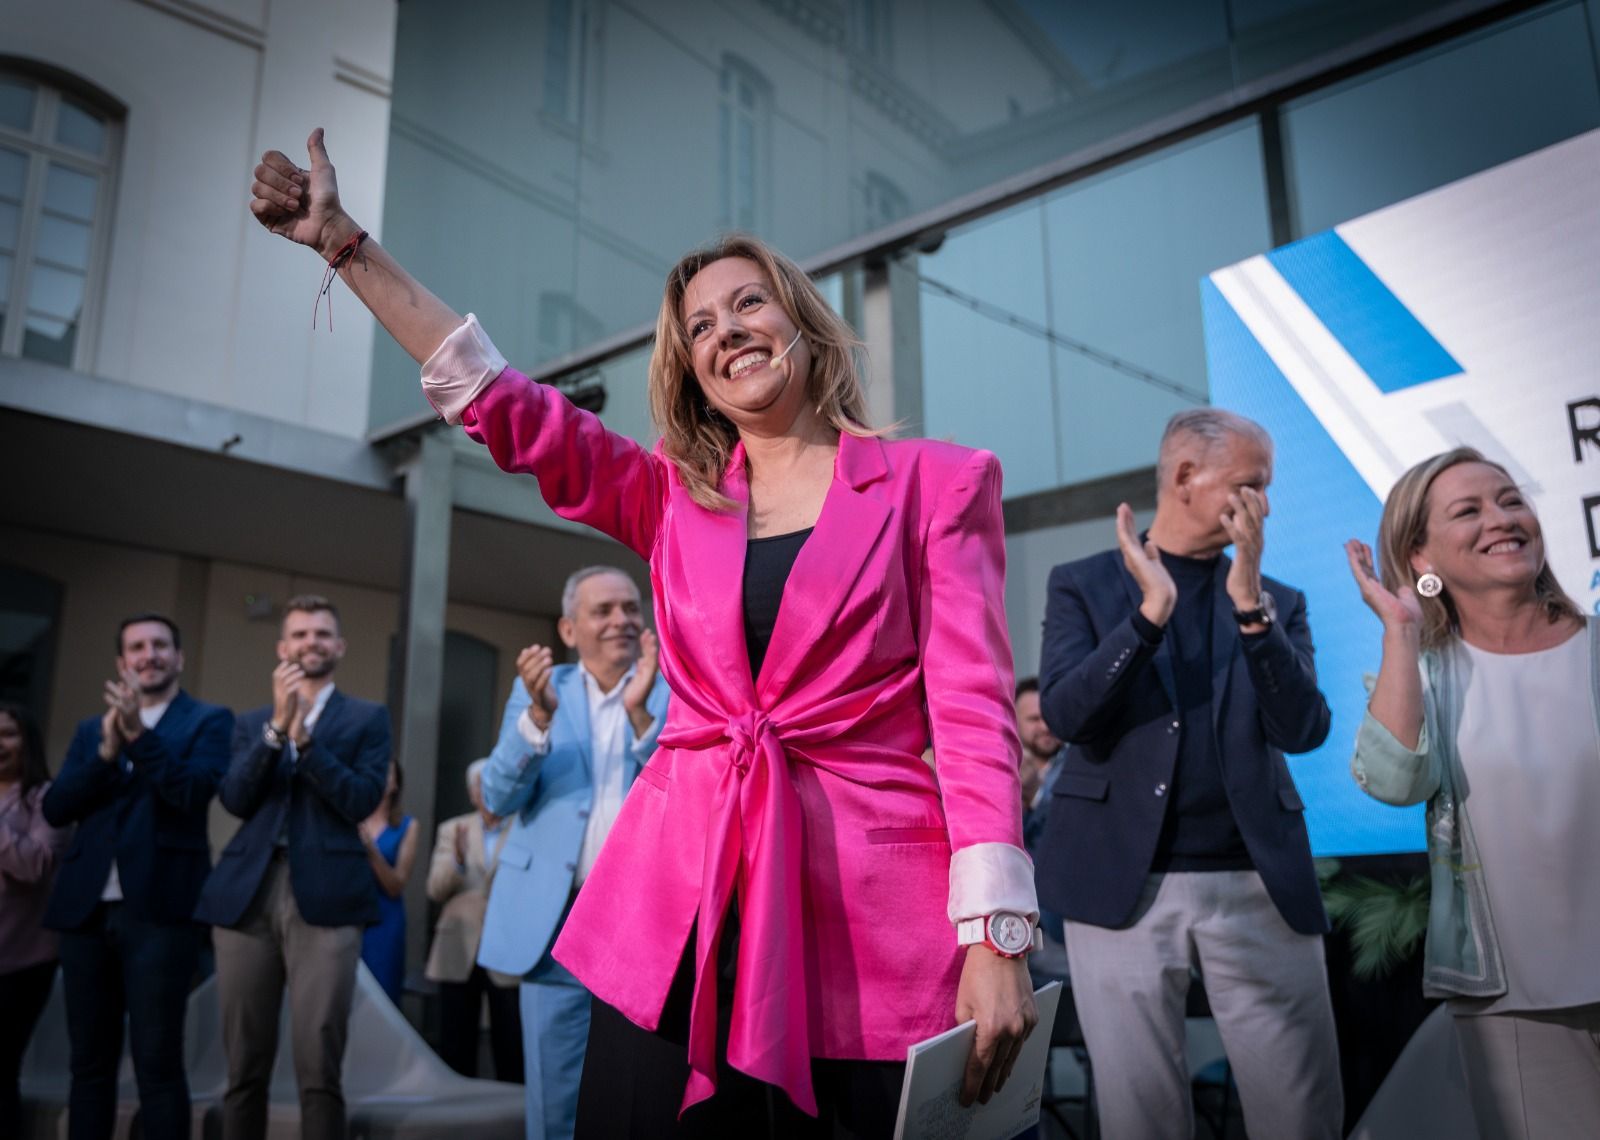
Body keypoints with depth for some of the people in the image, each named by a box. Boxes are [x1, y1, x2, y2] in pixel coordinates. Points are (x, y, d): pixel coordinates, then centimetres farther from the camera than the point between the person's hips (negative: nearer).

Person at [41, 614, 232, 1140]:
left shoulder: (208, 720, 4)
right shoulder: (92, 728, 18)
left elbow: (194, 792, -11)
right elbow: (55, 809, 7)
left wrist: (139, 733, -18)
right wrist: (107, 752, -8)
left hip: (158, 909, -5)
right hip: (86, 908, 5)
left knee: (158, 1062, -3)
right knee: (89, 1061, 12)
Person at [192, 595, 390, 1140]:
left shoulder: (368, 717, 10)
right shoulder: (252, 722, 19)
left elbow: (361, 801, -3)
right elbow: (236, 800, 3)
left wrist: (304, 736, -10)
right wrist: (277, 726, -8)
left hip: (325, 896, -3)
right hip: (246, 895, 3)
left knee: (319, 1067, -5)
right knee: (244, 1065, 8)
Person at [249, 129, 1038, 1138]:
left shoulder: (936, 483, 3)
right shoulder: (674, 496, 14)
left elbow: (973, 708, -4)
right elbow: (511, 409, 7)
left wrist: (998, 936, -12)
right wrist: (344, 242, 5)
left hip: (867, 909, -2)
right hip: (680, 900, 3)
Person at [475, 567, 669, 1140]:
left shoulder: (674, 695, 4)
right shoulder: (538, 689, 8)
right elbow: (500, 797, -2)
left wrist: (640, 711, -20)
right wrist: (540, 714, -18)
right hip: (558, 922, 1)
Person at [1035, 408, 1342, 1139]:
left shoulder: (1277, 602, 11)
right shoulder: (1083, 584, 4)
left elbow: (1302, 730, -3)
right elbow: (1064, 714, -9)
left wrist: (1249, 603, -12)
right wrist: (1150, 610, -18)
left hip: (1260, 887, 3)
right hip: (1124, 884, -2)